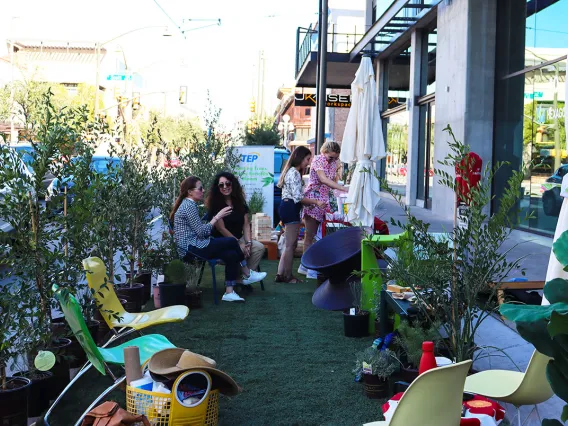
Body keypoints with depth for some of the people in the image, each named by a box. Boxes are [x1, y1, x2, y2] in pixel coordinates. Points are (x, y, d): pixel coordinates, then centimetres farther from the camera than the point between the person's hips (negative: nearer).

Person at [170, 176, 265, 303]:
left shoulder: (188, 204, 18)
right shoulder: (189, 206, -13)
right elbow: (202, 232, -18)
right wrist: (217, 217, -12)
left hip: (191, 248, 10)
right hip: (192, 248, -10)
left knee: (232, 254, -4)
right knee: (232, 242, -10)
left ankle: (229, 292, -8)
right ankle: (248, 274, 7)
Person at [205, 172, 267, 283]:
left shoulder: (240, 202, 7)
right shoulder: (215, 204, -11)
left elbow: (246, 224, 4)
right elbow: (221, 229, -14)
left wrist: (248, 242, -11)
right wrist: (239, 244, -14)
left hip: (239, 238, 6)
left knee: (260, 247, -19)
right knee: (240, 251, -34)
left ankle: (245, 276, -12)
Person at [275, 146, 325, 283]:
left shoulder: (291, 171, 19)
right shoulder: (295, 173, -14)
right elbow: (298, 197, -19)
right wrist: (316, 202, -16)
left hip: (288, 208, 11)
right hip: (290, 209, -11)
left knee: (290, 244, 13)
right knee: (291, 244, -3)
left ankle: (281, 274, 15)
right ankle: (288, 276, 5)